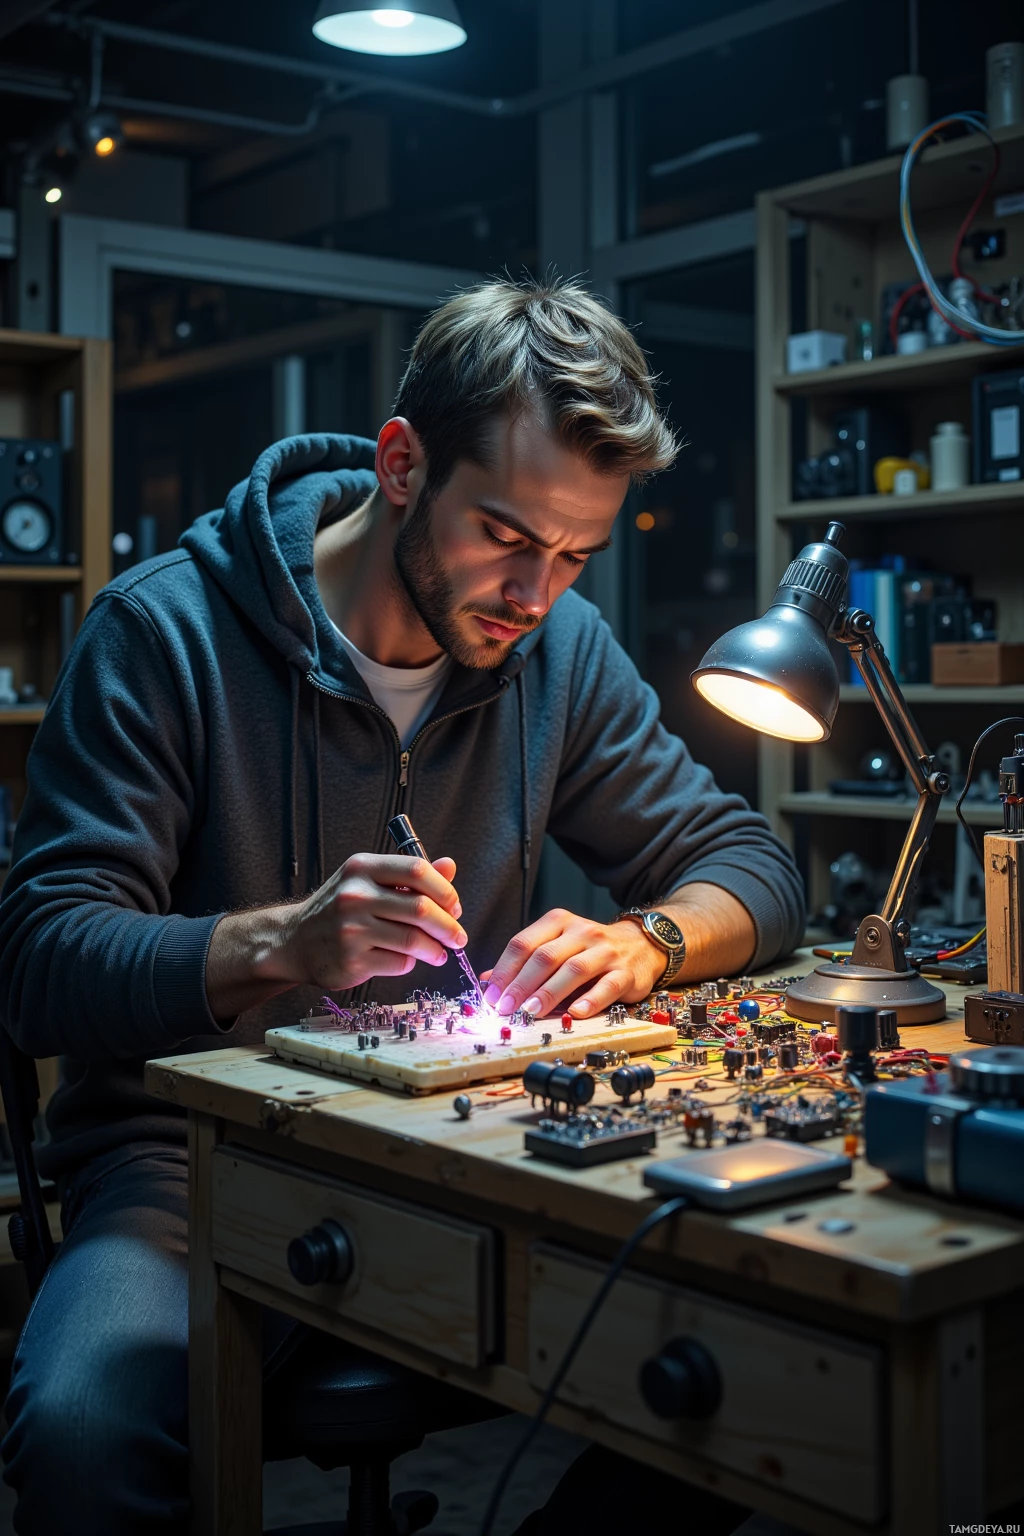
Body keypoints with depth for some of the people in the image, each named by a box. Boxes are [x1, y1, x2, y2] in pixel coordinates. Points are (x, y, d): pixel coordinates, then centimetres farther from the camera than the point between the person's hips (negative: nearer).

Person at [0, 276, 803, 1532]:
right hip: (193, 1151, -3)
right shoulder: (165, 631, -11)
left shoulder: (560, 648, 3)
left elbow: (750, 866, 7)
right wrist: (278, 942, -32)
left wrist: (643, 940, -16)